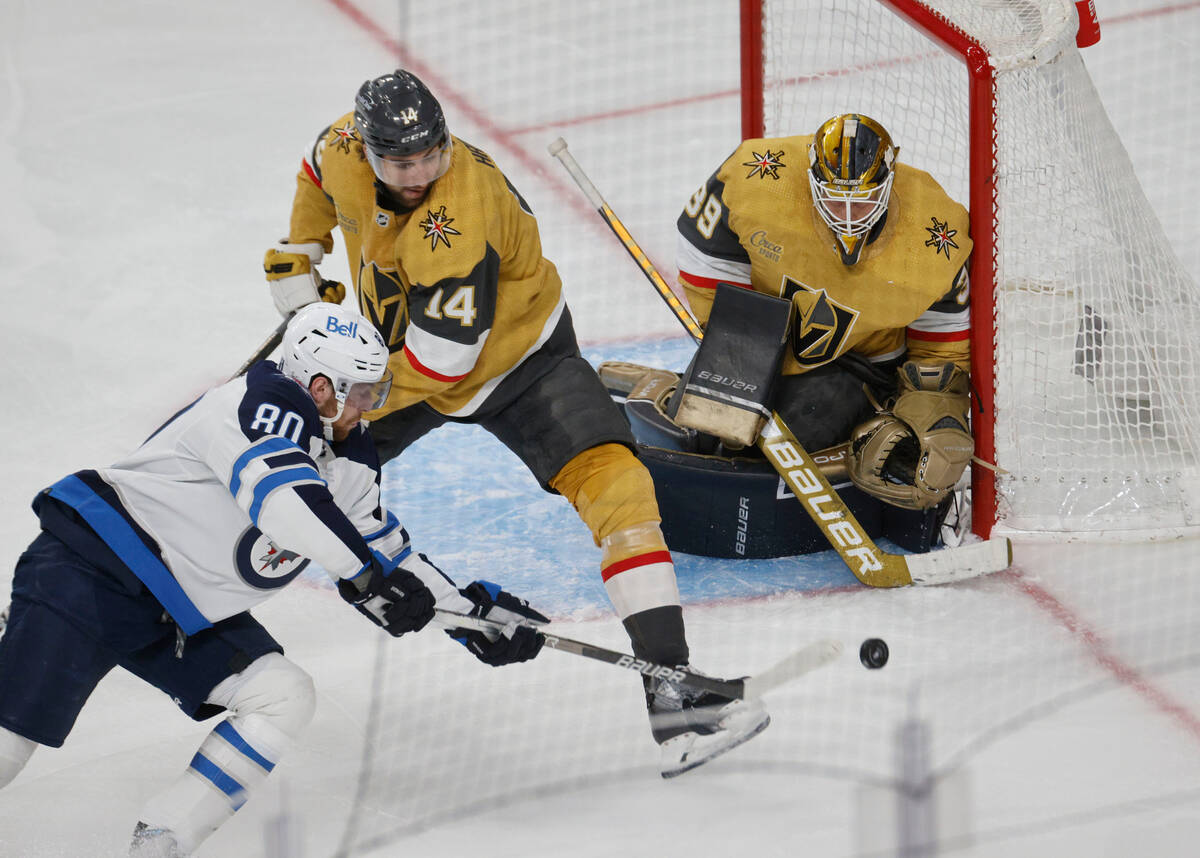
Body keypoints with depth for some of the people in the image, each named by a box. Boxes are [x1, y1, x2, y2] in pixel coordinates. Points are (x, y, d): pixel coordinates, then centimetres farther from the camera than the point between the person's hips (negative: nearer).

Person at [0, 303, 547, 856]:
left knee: (285, 697, -8)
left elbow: (388, 556, 17)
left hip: (187, 617, 9)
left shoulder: (348, 462, 10)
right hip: (91, 564, -9)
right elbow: (281, 494, -36)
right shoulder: (268, 403, -18)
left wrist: (477, 610, 9)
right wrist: (363, 573, -37)